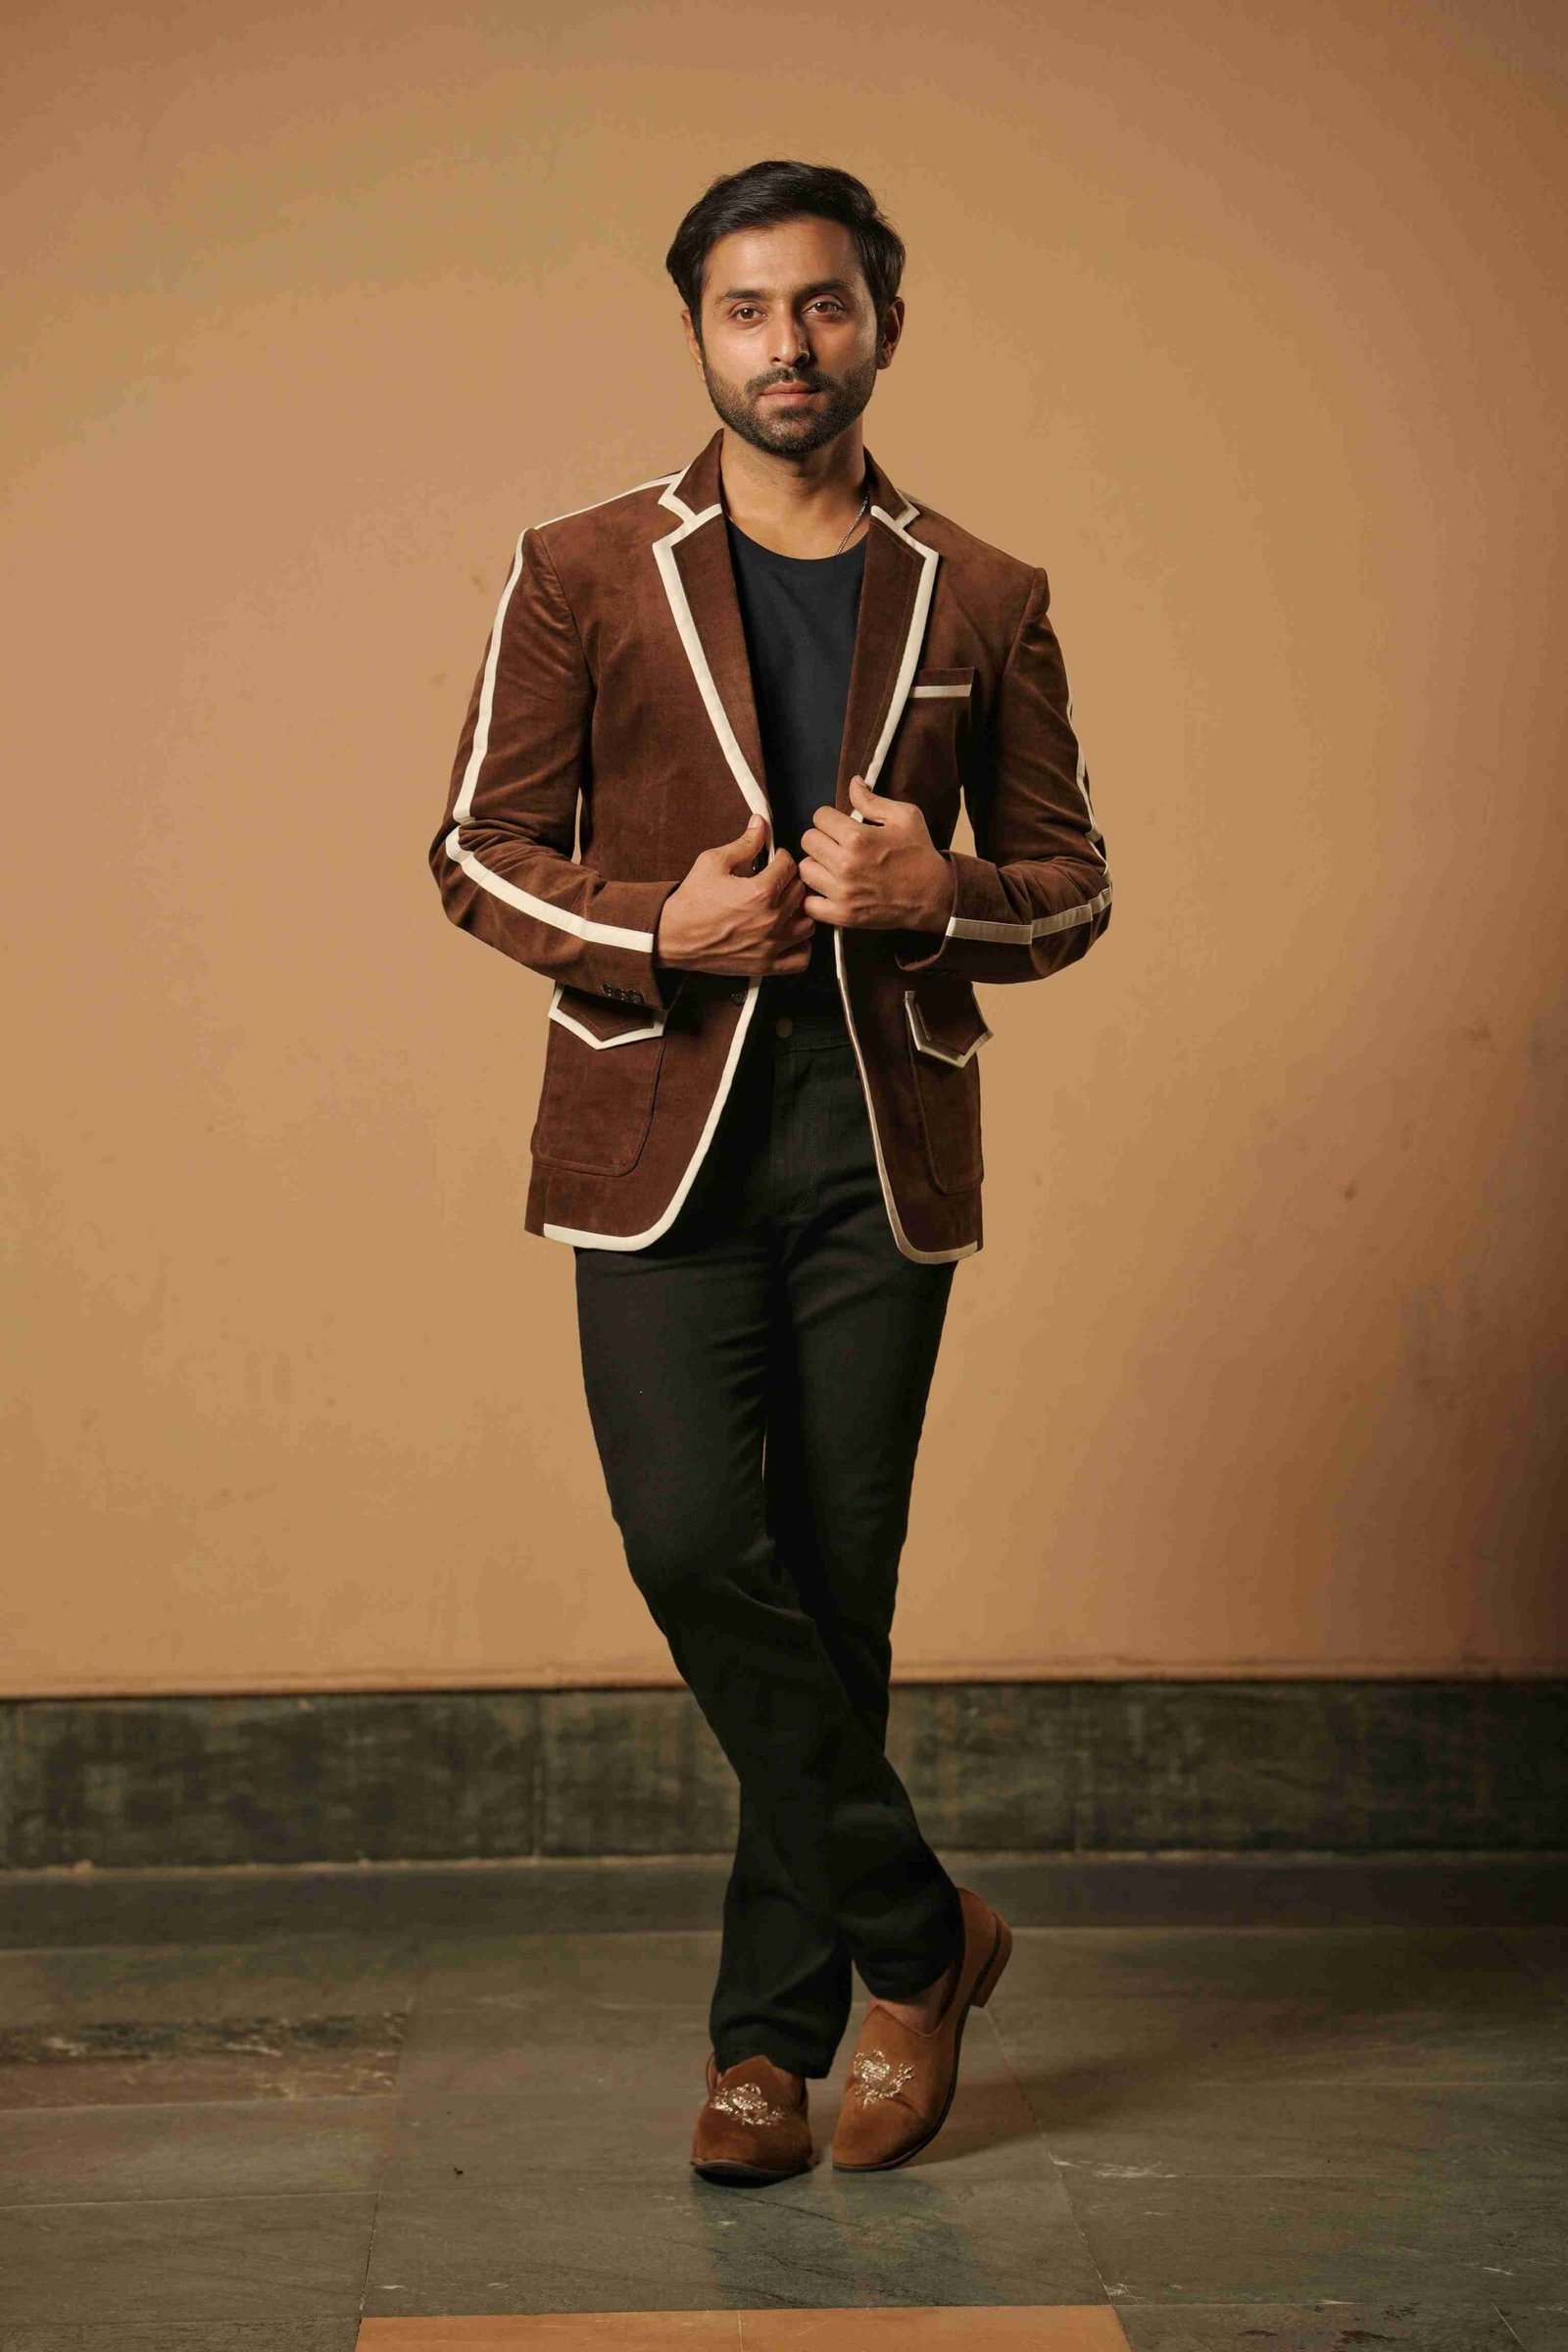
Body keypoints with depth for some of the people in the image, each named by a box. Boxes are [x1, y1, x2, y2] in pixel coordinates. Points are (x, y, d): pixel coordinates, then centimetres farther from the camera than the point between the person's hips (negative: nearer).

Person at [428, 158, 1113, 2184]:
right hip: (664, 1127, -1)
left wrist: (939, 895, -11)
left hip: (882, 1141, 1)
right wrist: (662, 932, -14)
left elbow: (1071, 884, 12)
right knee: (694, 1540, -14)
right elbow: (479, 852, 4)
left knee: (835, 1583, 3)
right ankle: (918, 1936, 5)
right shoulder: (583, 575, 5)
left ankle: (770, 2034, 16)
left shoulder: (982, 603, 9)